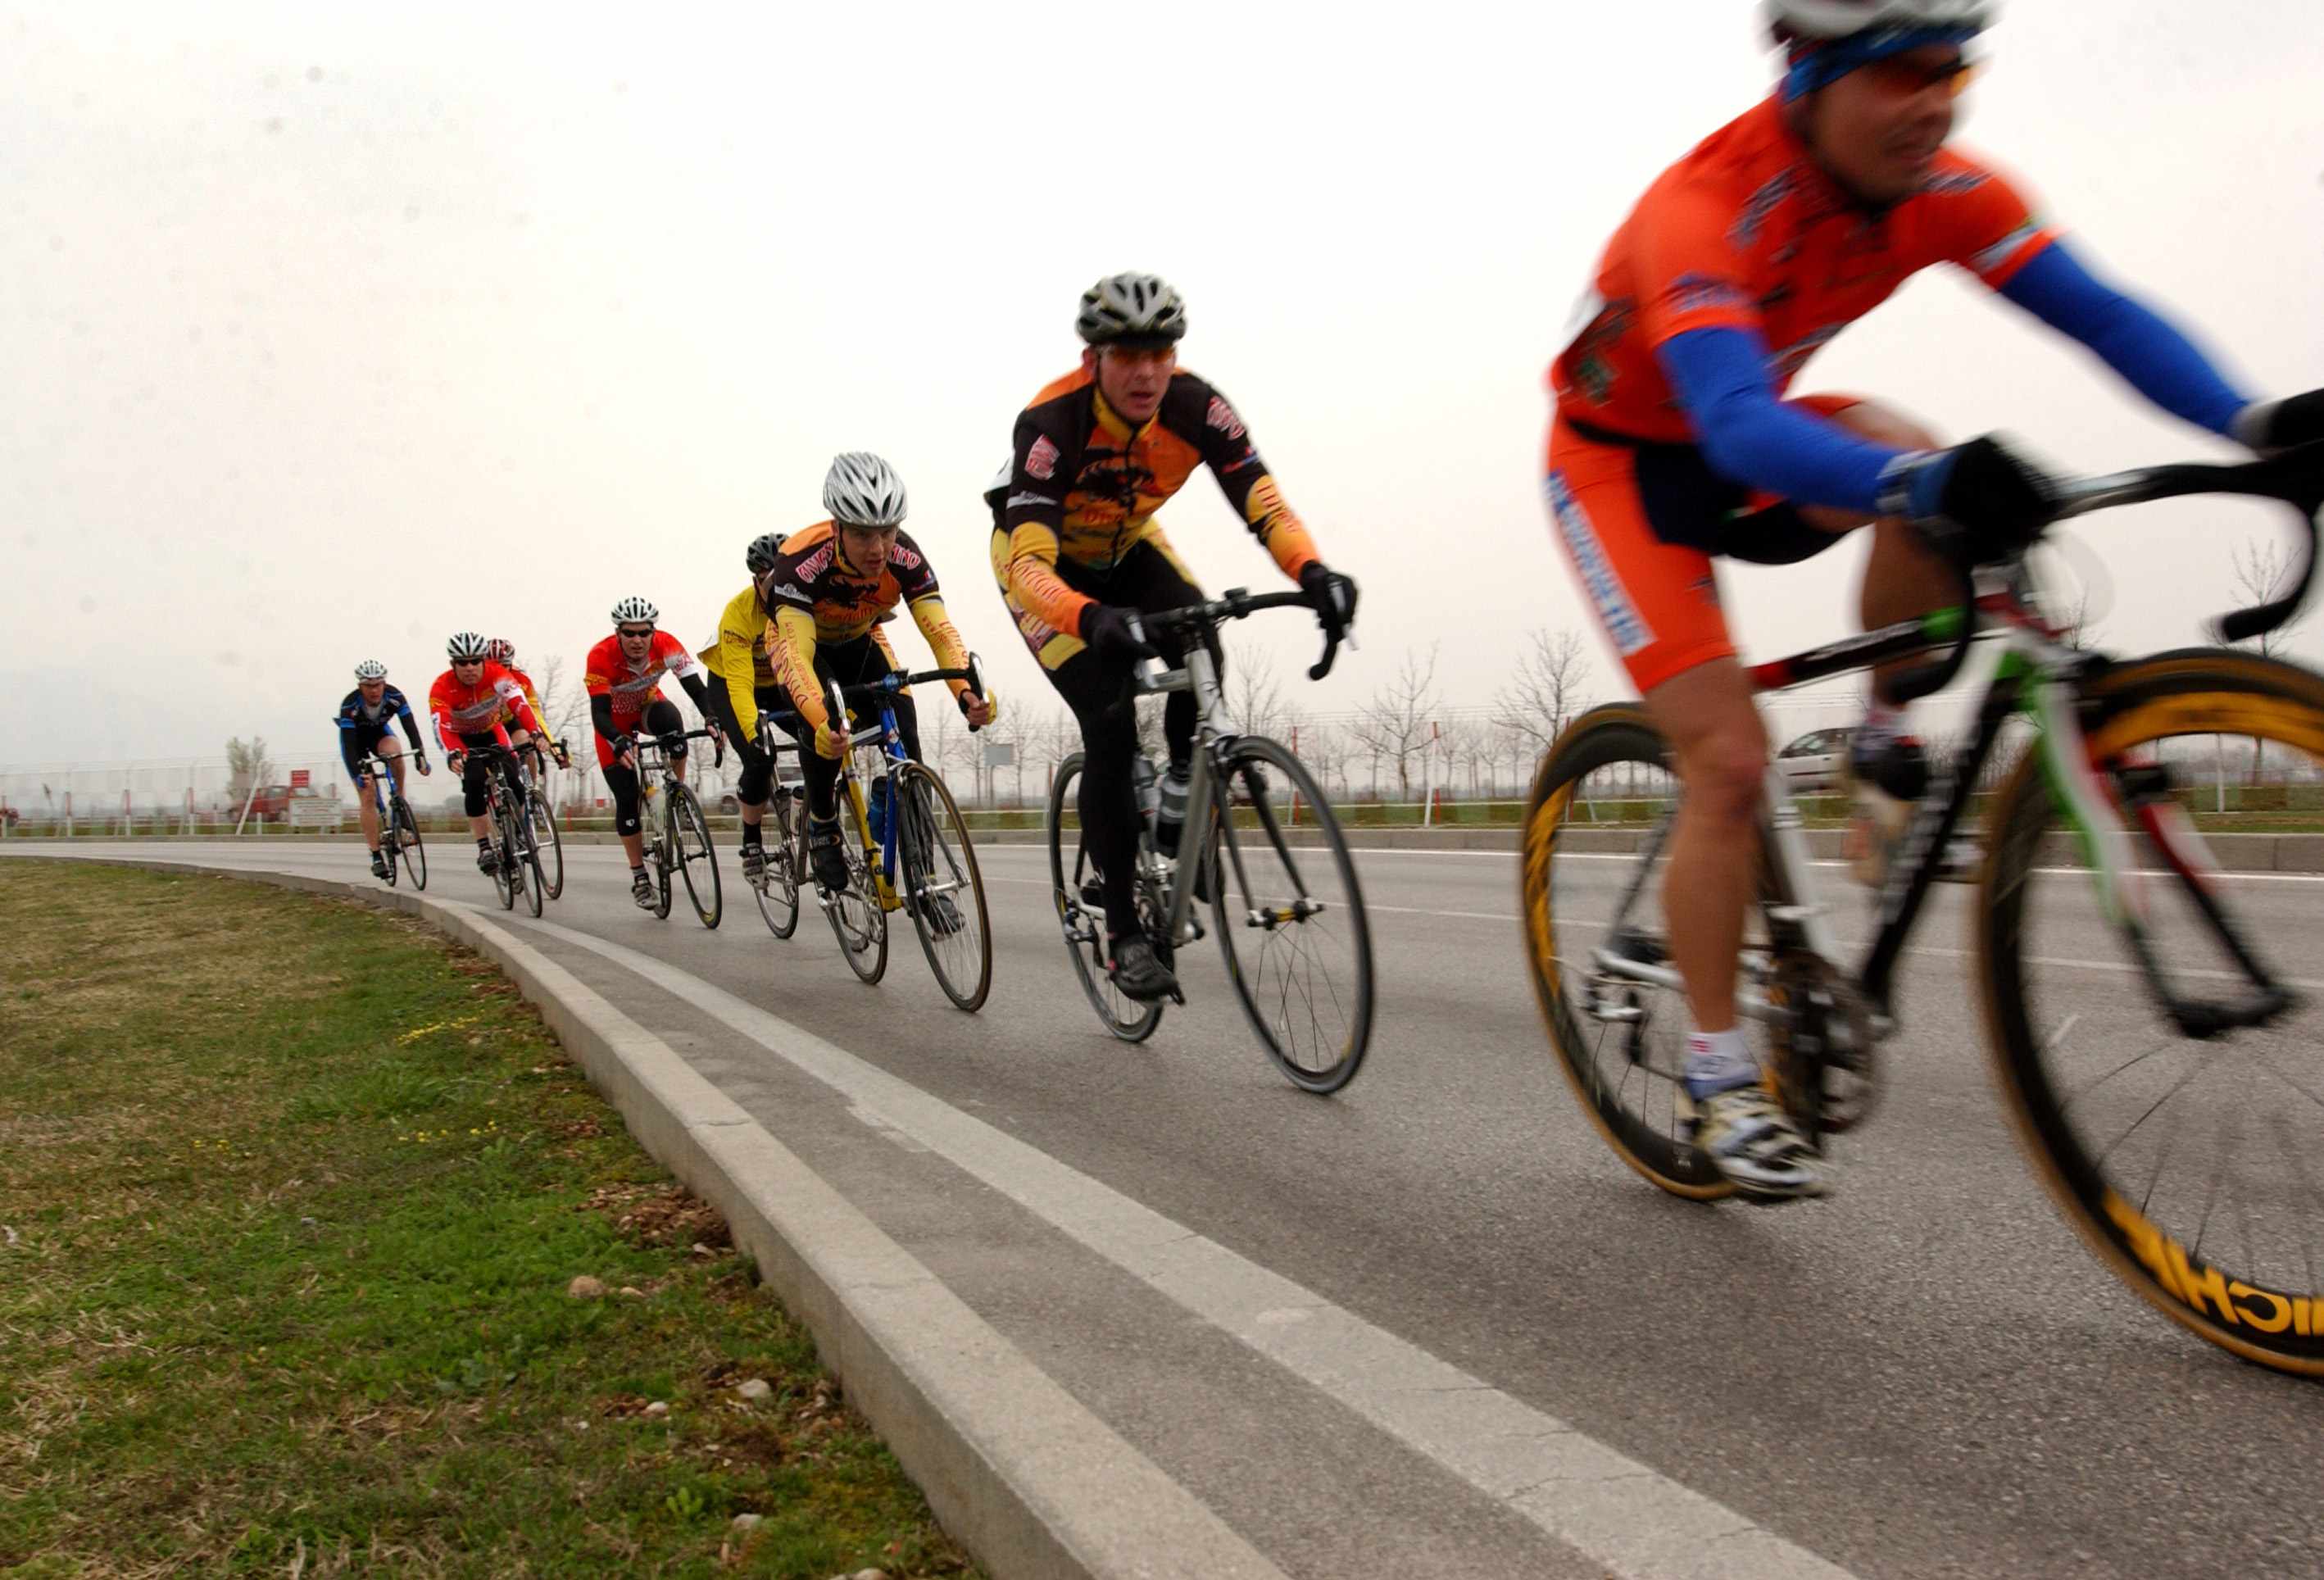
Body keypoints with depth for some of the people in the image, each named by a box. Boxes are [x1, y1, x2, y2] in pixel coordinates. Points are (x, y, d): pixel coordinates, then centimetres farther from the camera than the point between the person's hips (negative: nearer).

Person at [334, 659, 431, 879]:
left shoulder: (395, 697, -28)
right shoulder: (350, 706, -33)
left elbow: (411, 728, -32)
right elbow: (349, 743, -37)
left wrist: (420, 757, -46)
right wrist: (358, 774, -48)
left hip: (380, 732, 2)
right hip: (356, 739, -2)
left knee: (394, 752, -36)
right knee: (368, 797, -11)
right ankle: (376, 856, -6)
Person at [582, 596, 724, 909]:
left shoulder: (667, 646, -28)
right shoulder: (601, 657, -33)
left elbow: (696, 687, -33)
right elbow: (599, 713, -37)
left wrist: (713, 719, -53)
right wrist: (619, 743, -56)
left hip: (649, 707, 1)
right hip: (615, 721, -1)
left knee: (672, 721, -37)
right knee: (626, 797, -10)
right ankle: (639, 878, 2)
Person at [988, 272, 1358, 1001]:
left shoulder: (1196, 406, -25)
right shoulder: (1051, 424, -36)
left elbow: (1262, 503, -30)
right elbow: (1030, 563, -44)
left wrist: (1311, 572, -52)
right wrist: (1091, 619, -65)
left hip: (1125, 548, 4)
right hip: (1041, 560, -4)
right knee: (1109, 723, -20)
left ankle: (1183, 782, 0)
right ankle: (1123, 930, -10)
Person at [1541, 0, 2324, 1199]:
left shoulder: (1942, 189, -14)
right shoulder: (1705, 211, -33)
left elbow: (2098, 312, -19)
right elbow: (1735, 425, -48)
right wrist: (1924, 481, -64)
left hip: (1750, 436, 6)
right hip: (1625, 460, -5)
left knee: (1941, 481, -26)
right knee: (1729, 761, -15)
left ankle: (1884, 741, -3)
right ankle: (1720, 1084, -2)